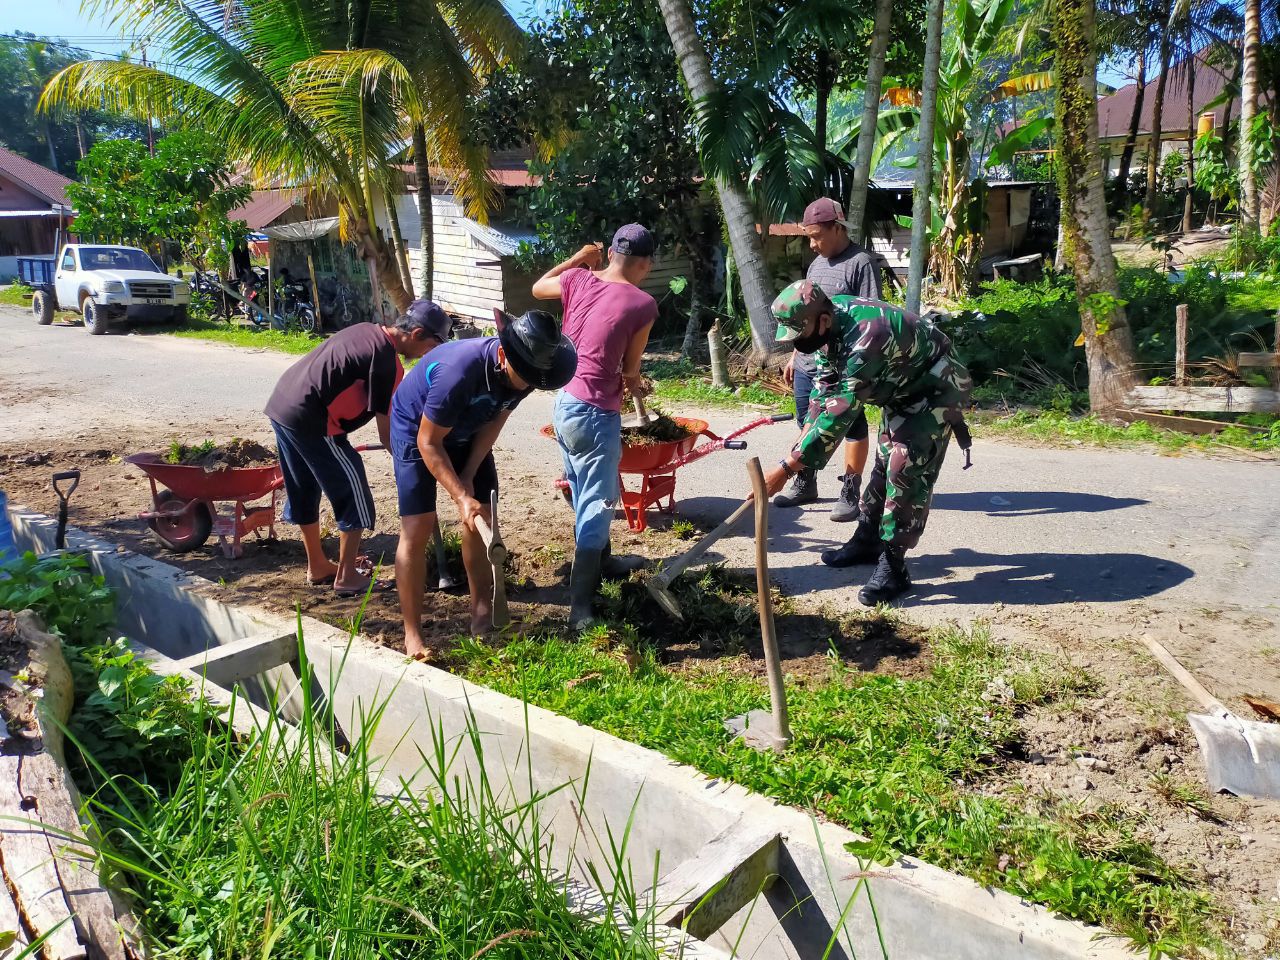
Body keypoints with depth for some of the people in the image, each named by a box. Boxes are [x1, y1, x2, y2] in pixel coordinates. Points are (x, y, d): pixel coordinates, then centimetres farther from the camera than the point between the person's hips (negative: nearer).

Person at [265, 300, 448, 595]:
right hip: (309, 419, -10)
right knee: (354, 493, 3)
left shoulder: (367, 331, 13)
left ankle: (317, 566, 34)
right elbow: (387, 432, -12)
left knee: (303, 492, 20)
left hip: (280, 404, 10)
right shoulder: (386, 360, -14)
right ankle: (346, 577, 9)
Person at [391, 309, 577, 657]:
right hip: (417, 430, -6)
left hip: (466, 431, 6)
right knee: (417, 527, -12)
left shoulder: (524, 370, -22)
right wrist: (460, 497, -31)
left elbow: (495, 421, -6)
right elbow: (429, 442, -29)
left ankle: (482, 613, 18)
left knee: (481, 520, 4)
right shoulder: (458, 371, -41)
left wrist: (469, 476, -11)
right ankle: (412, 634, -3)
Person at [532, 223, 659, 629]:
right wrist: (636, 384, 19)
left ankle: (601, 561, 44)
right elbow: (629, 369, -3)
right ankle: (580, 604, -3)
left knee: (585, 495, 24)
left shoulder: (577, 279, 4)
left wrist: (577, 258, 29)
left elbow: (537, 287, 25)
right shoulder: (642, 304, -10)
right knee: (597, 503, -2)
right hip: (595, 412, -8)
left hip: (563, 402, 8)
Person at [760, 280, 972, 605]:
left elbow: (839, 413, -40)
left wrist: (786, 468, -39)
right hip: (902, 389, 9)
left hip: (936, 389, -9)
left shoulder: (865, 337, -39)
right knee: (883, 463, 16)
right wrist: (805, 437, -12)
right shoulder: (829, 325, -12)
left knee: (907, 470, -15)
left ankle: (893, 567, -8)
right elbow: (825, 385, 0)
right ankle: (867, 541, 29)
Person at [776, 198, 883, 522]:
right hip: (807, 365, 8)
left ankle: (850, 493, 11)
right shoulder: (817, 264, 15)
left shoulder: (861, 263, -10)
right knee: (808, 427, 15)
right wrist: (794, 356, 20)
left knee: (852, 428, 4)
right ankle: (805, 485, 29)